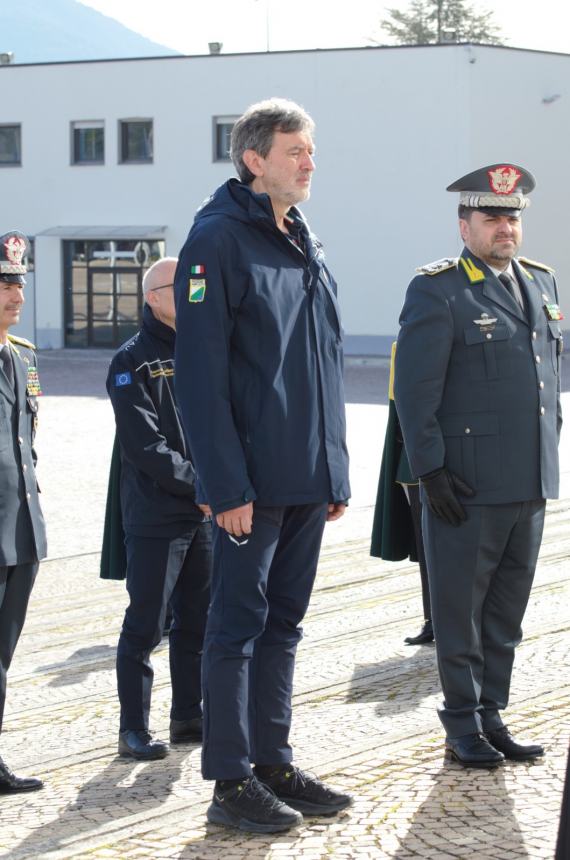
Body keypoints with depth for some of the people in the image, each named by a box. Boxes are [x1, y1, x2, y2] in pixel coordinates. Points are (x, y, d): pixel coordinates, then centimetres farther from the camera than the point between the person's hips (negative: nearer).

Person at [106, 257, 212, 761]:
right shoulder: (134, 362, -8)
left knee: (198, 621, 12)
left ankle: (189, 717, 23)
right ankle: (134, 729, 5)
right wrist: (200, 483, -18)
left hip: (205, 514, 6)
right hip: (155, 516, -6)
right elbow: (145, 446, -15)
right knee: (146, 626, -2)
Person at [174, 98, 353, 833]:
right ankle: (231, 783, 7)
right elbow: (200, 371, -16)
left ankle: (273, 764, 23)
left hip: (308, 480, 8)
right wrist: (226, 485, -19)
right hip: (253, 481, -8)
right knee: (238, 626, 0)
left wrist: (337, 471, 15)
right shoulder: (219, 238, -11)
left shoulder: (306, 246, 14)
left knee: (282, 622, 14)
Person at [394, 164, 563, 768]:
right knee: (459, 611, 3)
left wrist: (547, 456, 17)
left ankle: (492, 718, 22)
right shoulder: (437, 291, -8)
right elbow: (414, 389, -11)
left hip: (529, 484, 6)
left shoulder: (541, 283, 13)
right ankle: (464, 728, 12)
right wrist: (431, 469, -15)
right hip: (466, 487, -6)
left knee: (506, 612, 12)